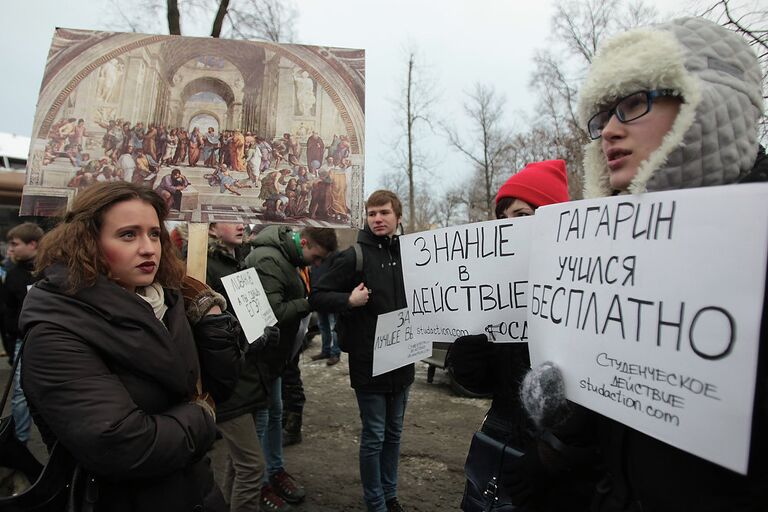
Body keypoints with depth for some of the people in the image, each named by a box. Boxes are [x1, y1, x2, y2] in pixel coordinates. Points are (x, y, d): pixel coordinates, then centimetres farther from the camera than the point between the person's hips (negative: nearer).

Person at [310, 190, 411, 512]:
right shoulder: (354, 257, -10)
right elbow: (316, 297, -9)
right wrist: (349, 300, -23)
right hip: (369, 360, -5)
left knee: (394, 433, 18)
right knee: (374, 437, 5)